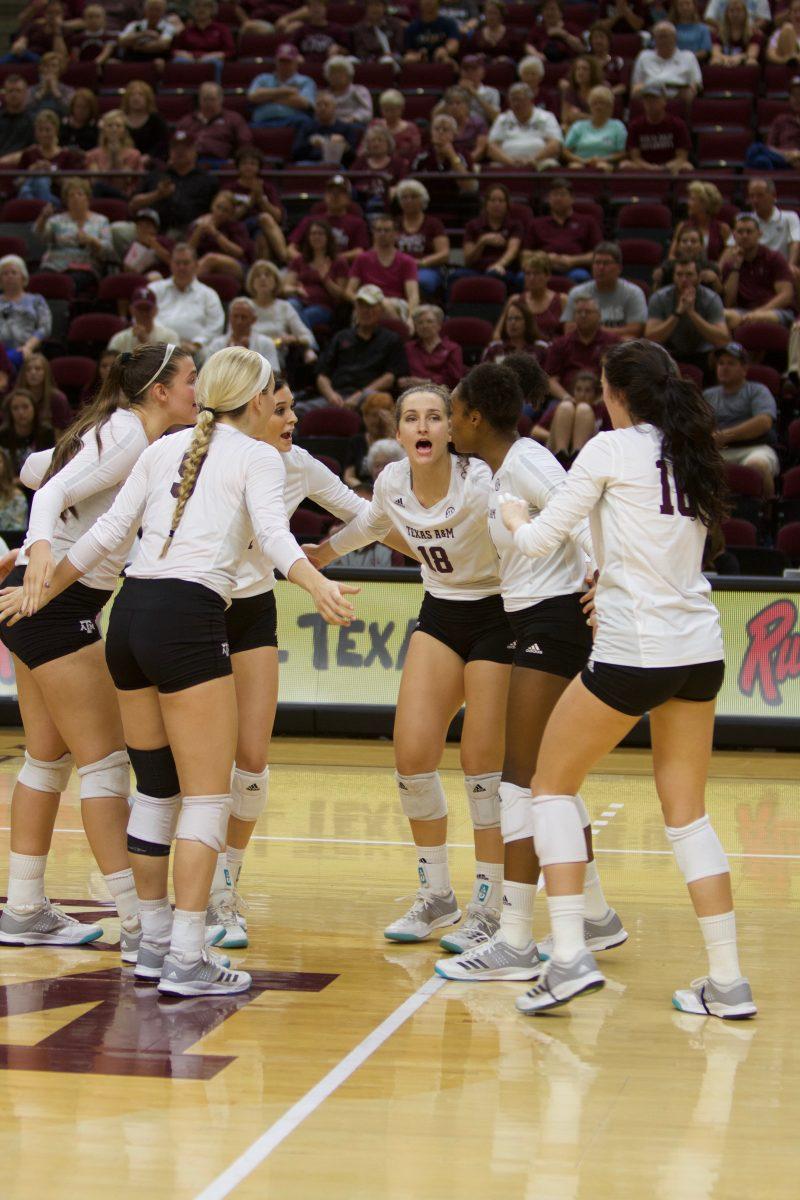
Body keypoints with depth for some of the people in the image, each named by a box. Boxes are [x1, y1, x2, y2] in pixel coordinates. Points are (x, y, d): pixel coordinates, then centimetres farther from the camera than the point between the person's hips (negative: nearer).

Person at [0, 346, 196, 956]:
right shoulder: (128, 434, -13)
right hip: (57, 606, -10)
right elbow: (52, 493, -24)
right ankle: (140, 926, -10)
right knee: (106, 761, -10)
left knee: (49, 758, 14)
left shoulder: (119, 431, 13)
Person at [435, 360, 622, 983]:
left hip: (555, 621, -10)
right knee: (549, 777, 16)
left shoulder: (523, 461, -14)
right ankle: (597, 915, 26)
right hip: (538, 626, 10)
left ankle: (515, 943, -12)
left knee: (520, 778, -11)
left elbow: (582, 520, -22)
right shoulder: (500, 471, 15)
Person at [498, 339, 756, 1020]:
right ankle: (728, 983, 8)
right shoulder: (692, 456, 12)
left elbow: (540, 541, -3)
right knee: (687, 813, 12)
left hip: (634, 653, -6)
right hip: (700, 650, 6)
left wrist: (513, 515, 17)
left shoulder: (612, 449, -7)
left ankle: (570, 956, -3)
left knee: (552, 786, 9)